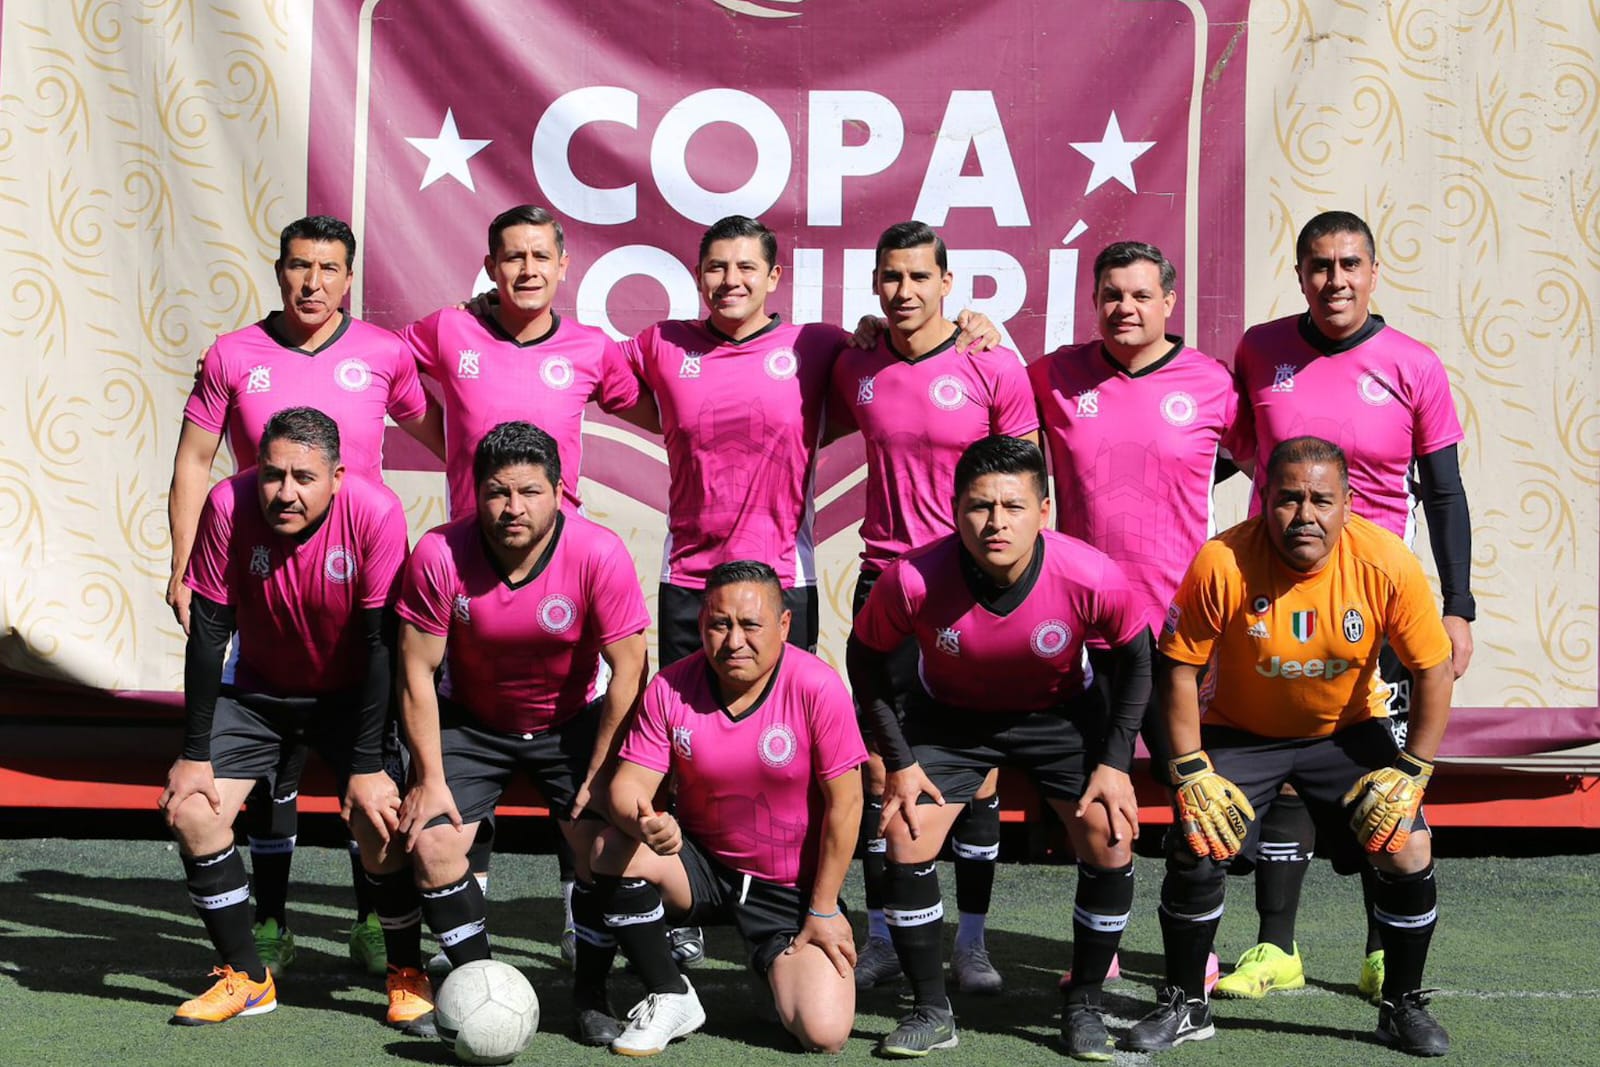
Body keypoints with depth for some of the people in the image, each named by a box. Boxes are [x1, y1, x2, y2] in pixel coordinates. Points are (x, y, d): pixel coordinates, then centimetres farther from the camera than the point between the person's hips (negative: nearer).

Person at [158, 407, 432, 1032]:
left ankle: (408, 977, 6)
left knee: (381, 824, -19)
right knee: (191, 811, -9)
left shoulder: (375, 513, -27)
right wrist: (195, 753, -14)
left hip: (352, 694, -3)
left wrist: (366, 767, -22)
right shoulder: (228, 505, -21)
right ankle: (246, 978, 9)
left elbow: (382, 644, -22)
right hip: (259, 690, 3)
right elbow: (208, 632, -14)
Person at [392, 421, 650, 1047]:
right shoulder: (440, 555, -23)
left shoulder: (600, 556, -25)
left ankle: (590, 995, 6)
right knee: (430, 842, -12)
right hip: (469, 721, 1)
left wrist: (599, 776, -17)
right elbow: (418, 671, -13)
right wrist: (430, 778, -13)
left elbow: (627, 673, -18)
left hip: (571, 724, -1)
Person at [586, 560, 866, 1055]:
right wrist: (644, 823, -36)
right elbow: (630, 783, -10)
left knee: (825, 1033, -19)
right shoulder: (670, 688, -10)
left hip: (792, 891, -2)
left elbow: (844, 802, -14)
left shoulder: (818, 688, -19)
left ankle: (782, 969, 19)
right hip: (701, 865, 3)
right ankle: (670, 996, -4)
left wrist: (824, 910, -11)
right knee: (613, 849, -26)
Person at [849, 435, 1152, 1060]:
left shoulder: (1091, 577, -32)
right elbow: (864, 656, -12)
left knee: (1110, 840, -13)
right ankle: (931, 1012, 5)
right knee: (905, 837, -13)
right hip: (949, 714, 0)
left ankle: (1084, 1007, 8)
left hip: (1061, 713, 0)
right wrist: (899, 761, -13)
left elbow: (1135, 655, -10)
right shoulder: (912, 580, -32)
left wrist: (1115, 762, -14)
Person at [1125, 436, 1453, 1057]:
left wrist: (1410, 774, -14)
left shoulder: (1389, 566, -23)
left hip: (1348, 731, 1)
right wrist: (1192, 773, -19)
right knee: (1196, 853, -14)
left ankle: (1404, 1007, 13)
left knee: (1408, 854, -11)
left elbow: (1434, 672, -12)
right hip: (1240, 731, -1)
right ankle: (1184, 1006, 9)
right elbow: (1180, 669, -16)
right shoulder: (1222, 564, -27)